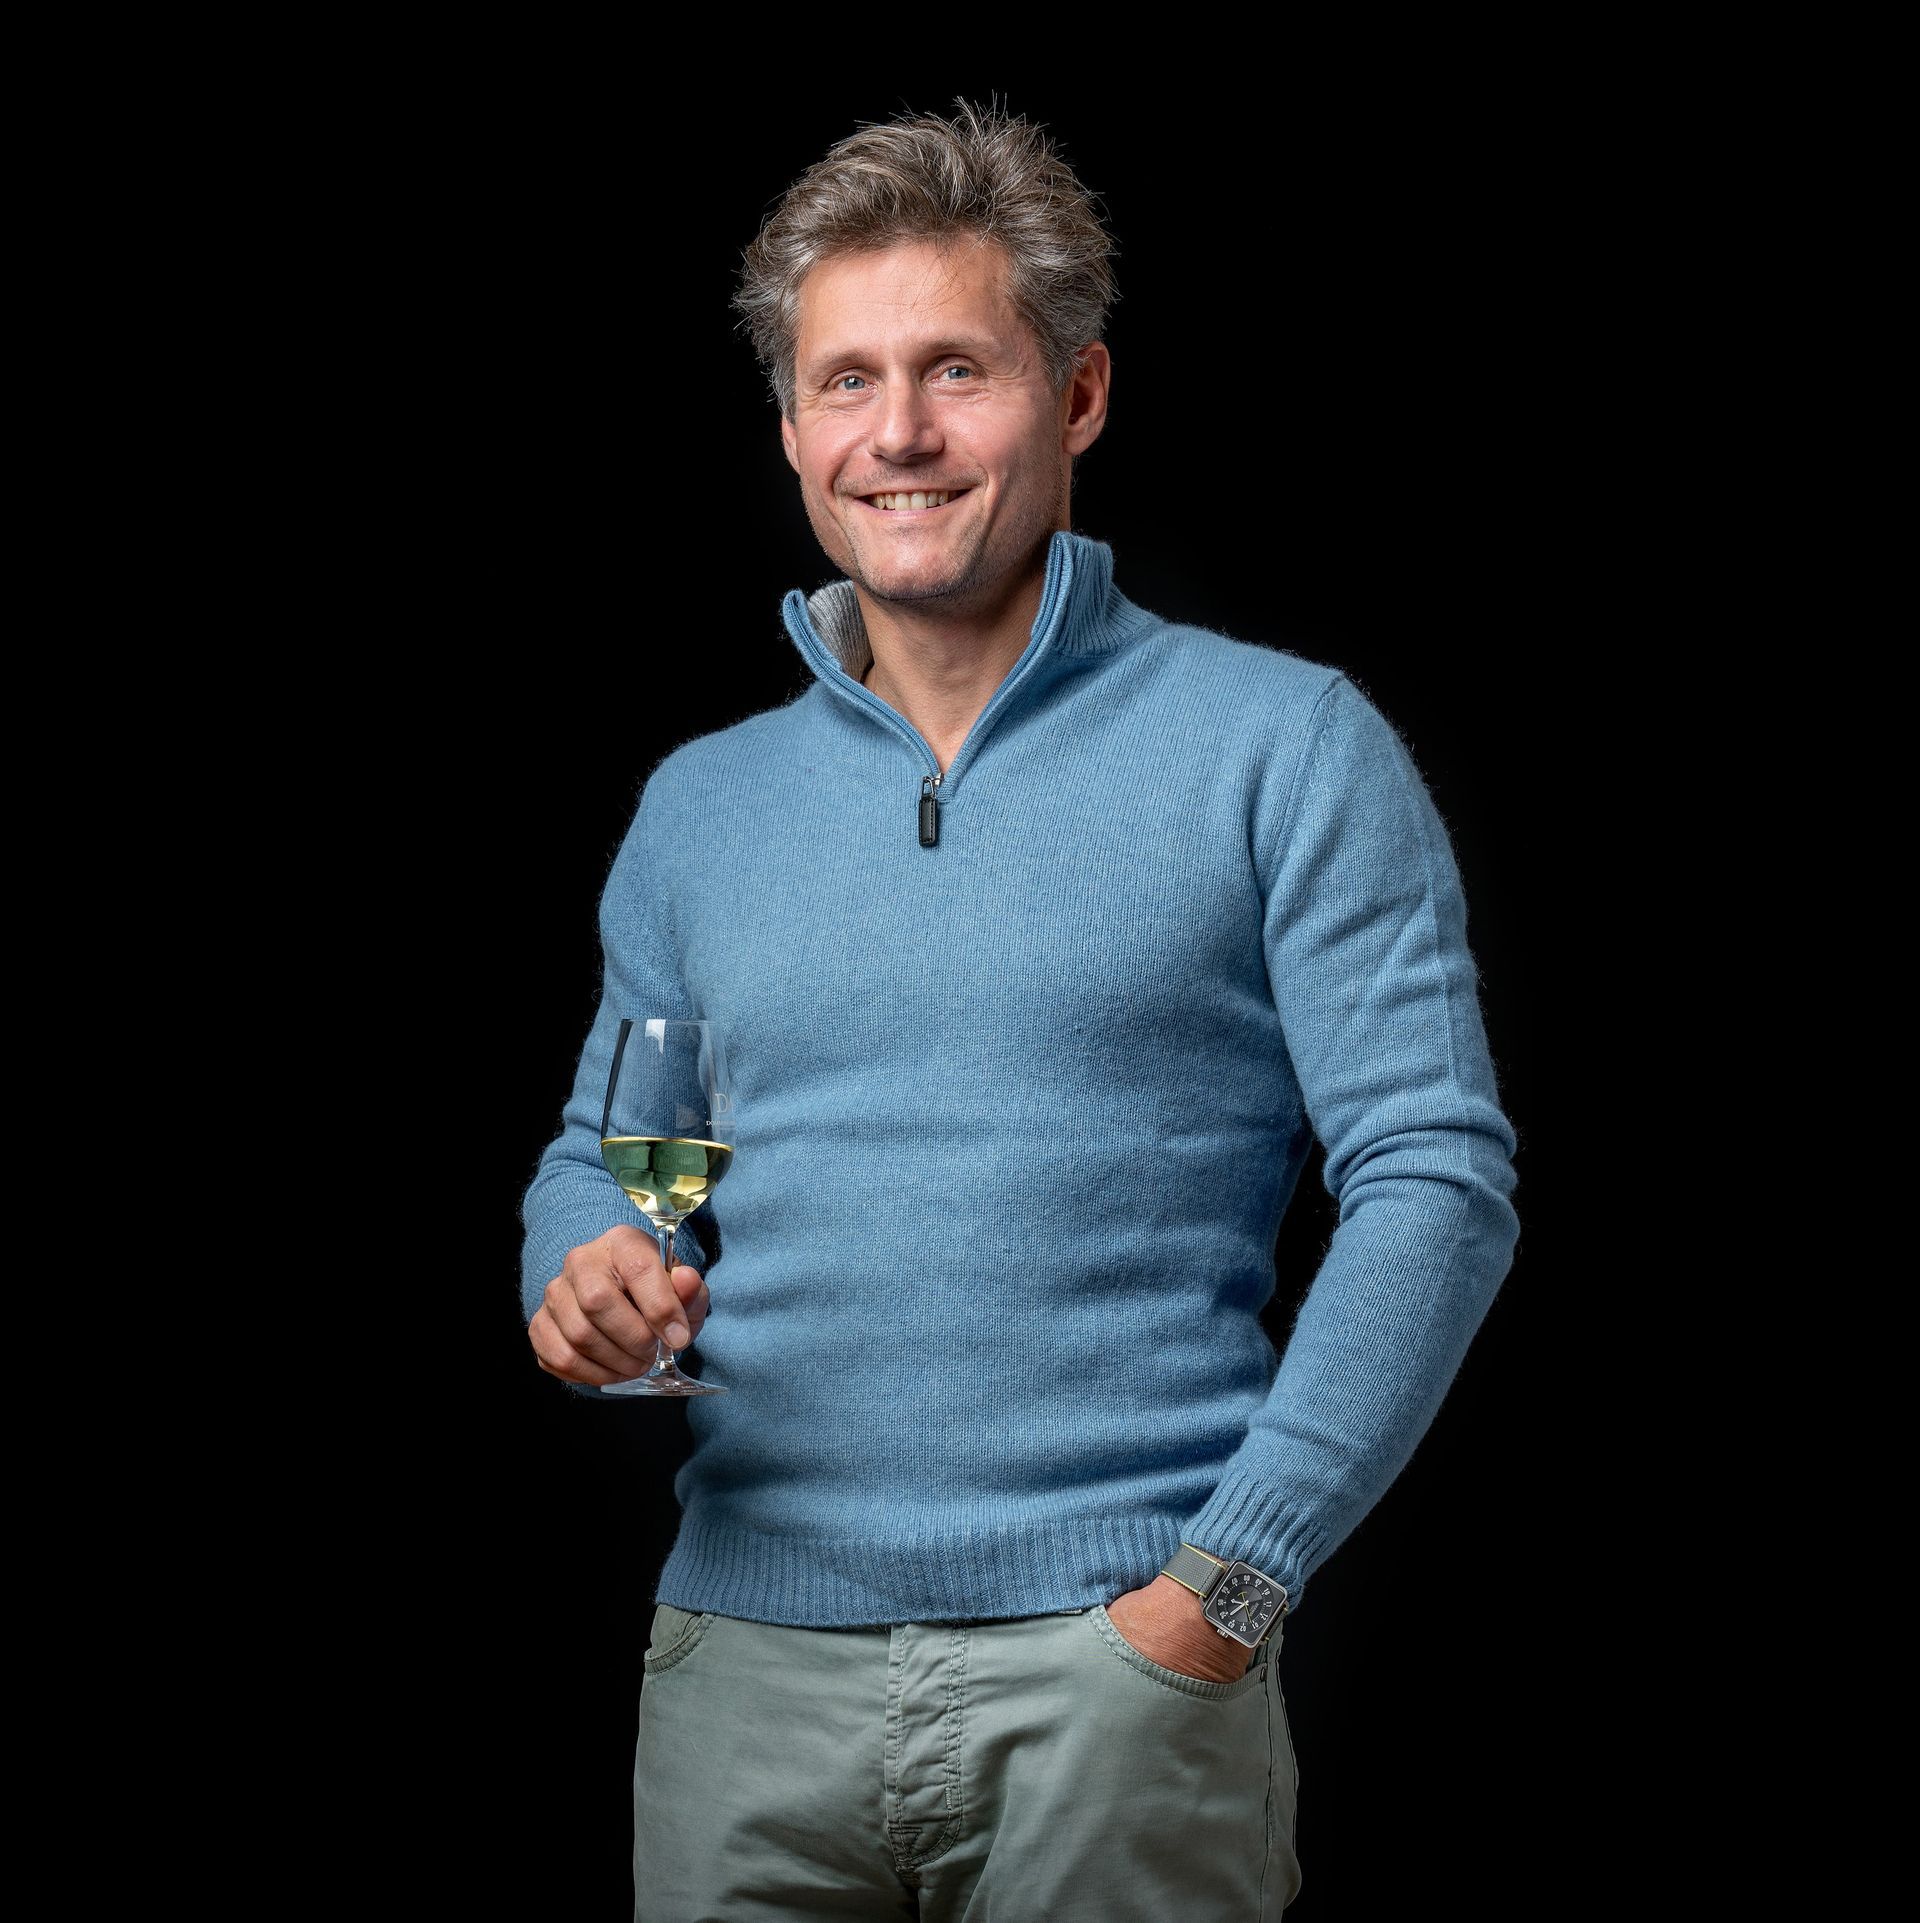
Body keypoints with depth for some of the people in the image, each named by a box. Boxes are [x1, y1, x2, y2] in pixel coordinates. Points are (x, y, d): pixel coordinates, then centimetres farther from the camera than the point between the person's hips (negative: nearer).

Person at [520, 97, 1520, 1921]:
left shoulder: (1280, 747, -1)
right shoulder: (698, 804, 12)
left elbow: (1435, 1177, -6)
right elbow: (591, 1160, 20)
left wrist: (1229, 1582, -13)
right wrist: (587, 1283, -4)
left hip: (1118, 1661, -3)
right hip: (747, 1657, 4)